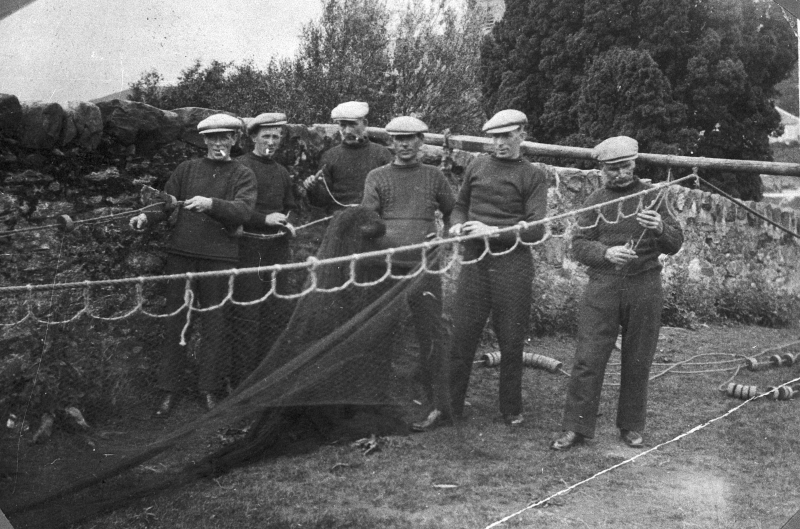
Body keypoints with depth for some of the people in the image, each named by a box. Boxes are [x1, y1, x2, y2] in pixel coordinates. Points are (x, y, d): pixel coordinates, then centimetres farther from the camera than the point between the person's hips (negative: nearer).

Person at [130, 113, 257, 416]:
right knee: (175, 322, 4)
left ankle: (210, 390, 16)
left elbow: (243, 211, -9)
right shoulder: (187, 169, 14)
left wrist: (211, 204, -26)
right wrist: (146, 217, -11)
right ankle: (170, 391, 13)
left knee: (215, 325, 3)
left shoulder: (243, 176, 7)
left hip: (219, 257, -1)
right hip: (181, 253, 2)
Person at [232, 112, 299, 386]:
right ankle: (241, 380, 3)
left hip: (278, 248, 6)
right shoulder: (240, 166, -4)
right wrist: (265, 219, -20)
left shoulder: (282, 172, 17)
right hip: (249, 247, -6)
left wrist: (289, 223, 3)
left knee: (278, 312, 9)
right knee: (248, 315, -4)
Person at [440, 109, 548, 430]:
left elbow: (535, 230, -6)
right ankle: (450, 407, 12)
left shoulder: (533, 175, 1)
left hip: (512, 262, -2)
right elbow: (460, 205, 24)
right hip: (475, 260, 3)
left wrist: (494, 231, -16)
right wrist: (458, 224, 1)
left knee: (511, 342, 6)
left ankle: (511, 411, 20)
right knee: (462, 337, 2)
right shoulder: (477, 167, 11)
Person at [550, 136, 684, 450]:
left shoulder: (651, 197, 7)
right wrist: (606, 253, -19)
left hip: (644, 287, 0)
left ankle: (631, 427, 22)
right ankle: (576, 428, 3)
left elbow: (675, 244, 3)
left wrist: (660, 228, -20)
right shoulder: (595, 201, 8)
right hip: (603, 286, 0)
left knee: (637, 362, 8)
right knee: (588, 360, -4)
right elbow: (578, 245, 1)